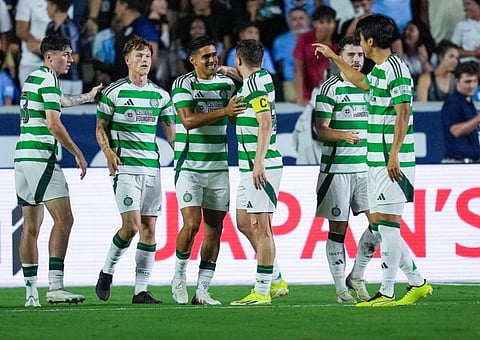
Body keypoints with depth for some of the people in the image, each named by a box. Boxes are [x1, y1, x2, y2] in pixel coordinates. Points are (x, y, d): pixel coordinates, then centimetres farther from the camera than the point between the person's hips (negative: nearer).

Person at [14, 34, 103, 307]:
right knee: (63, 219, -13)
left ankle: (31, 292, 7)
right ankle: (55, 287, -22)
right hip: (41, 155, -10)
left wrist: (88, 96, 58)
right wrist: (78, 154, -8)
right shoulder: (48, 80, -8)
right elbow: (53, 123, -16)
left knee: (32, 226, 9)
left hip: (23, 154, 10)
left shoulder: (33, 79, 21)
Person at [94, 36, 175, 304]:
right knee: (131, 225, -16)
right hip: (125, 166, -4)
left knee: (149, 229, 1)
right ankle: (107, 272, 7)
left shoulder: (161, 95, 11)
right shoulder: (113, 92, 0)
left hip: (152, 168, 5)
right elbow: (101, 128, 4)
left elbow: (171, 131, 18)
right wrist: (109, 152, -12)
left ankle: (141, 290, 4)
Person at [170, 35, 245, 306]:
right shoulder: (184, 84, -5)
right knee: (192, 224, -16)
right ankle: (179, 277, 7)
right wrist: (223, 111, -25)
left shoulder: (227, 83, 9)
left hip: (219, 167, 5)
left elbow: (237, 119, 19)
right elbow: (188, 121, -17)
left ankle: (202, 290, 7)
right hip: (189, 166, -5)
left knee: (214, 229, 2)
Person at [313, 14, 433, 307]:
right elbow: (361, 81, 39)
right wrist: (333, 58, 46)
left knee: (386, 223, -7)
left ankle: (387, 292, -5)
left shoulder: (396, 71, -14)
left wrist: (394, 156, -22)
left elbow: (403, 115, -19)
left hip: (392, 161, -10)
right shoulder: (378, 70, 15)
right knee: (378, 223, 10)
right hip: (377, 160, 10)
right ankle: (417, 282, 16)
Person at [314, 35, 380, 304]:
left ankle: (357, 276, 12)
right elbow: (321, 130, -10)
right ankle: (341, 289, 6)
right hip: (336, 168, -5)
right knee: (338, 229, -1)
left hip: (365, 167, 5)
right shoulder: (330, 88, -5)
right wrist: (344, 135, -28)